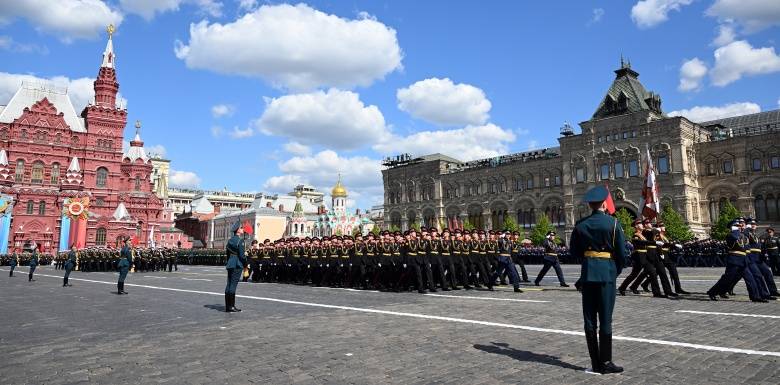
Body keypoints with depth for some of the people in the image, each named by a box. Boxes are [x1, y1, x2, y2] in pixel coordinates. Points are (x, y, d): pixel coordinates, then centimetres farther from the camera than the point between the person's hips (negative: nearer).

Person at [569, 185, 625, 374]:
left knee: (590, 320, 7)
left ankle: (595, 362, 12)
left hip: (587, 273, 3)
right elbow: (621, 252, -4)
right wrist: (616, 271, 11)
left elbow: (574, 251, 8)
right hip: (607, 273, -3)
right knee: (605, 320, 1)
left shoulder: (580, 225, 2)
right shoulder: (613, 223, -6)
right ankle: (605, 363, 5)